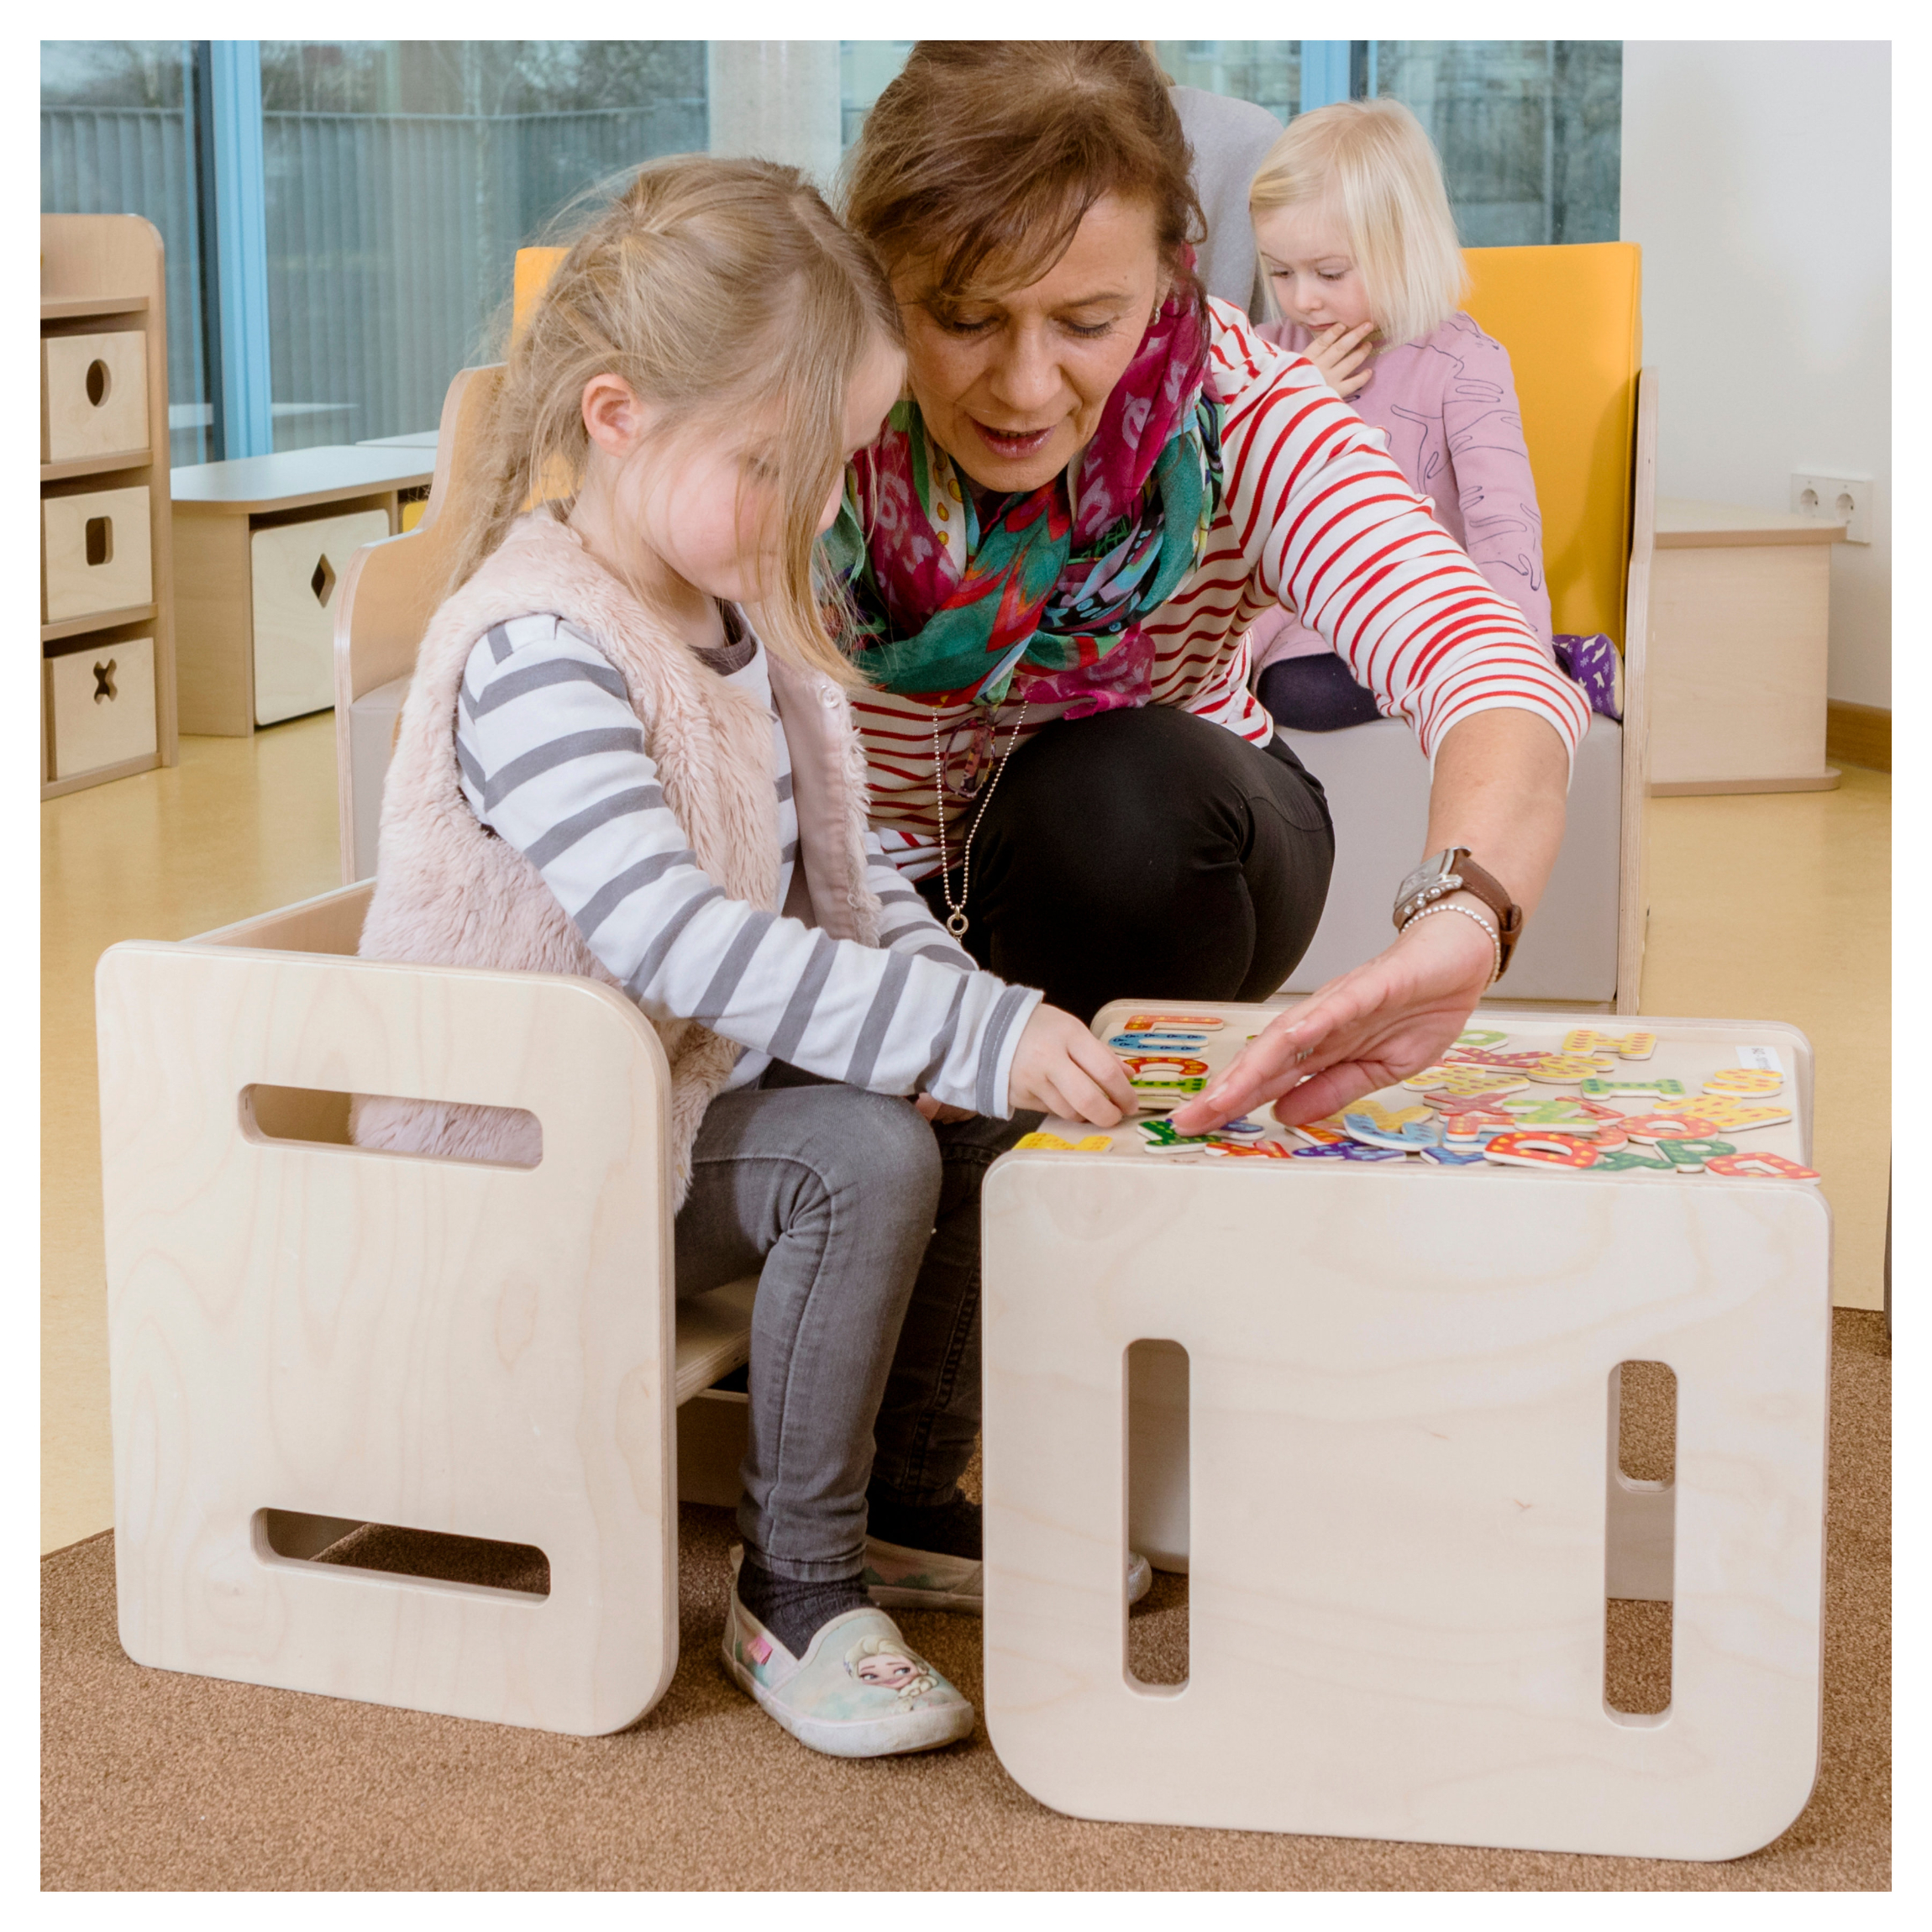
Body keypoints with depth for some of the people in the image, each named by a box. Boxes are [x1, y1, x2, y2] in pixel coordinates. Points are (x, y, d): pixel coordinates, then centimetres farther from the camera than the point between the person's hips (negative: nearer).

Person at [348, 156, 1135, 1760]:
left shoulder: (744, 615, 7)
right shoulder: (537, 651, -25)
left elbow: (842, 862, 14)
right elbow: (681, 943, -35)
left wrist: (951, 1005, -6)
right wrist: (967, 1027, -38)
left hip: (704, 1075, 9)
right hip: (535, 1147, -9)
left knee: (984, 1109, 2)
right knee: (865, 1156, -27)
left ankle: (910, 1494, 16)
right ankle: (794, 1593, -13)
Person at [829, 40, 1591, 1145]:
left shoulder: (1240, 413, -27)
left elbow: (1501, 675, -43)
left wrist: (1459, 917, -66)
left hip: (1162, 858, 1)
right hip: (874, 897, -1)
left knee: (1131, 787, -33)